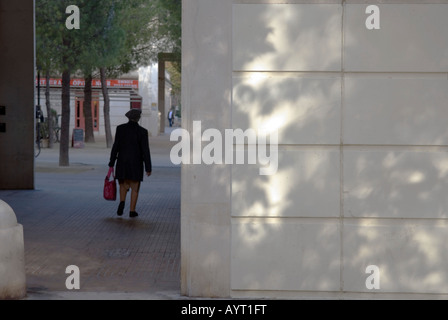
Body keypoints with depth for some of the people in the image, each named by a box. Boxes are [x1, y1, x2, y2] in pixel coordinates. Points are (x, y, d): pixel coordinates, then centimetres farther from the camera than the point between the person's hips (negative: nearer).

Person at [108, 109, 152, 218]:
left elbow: (115, 146, -3)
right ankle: (132, 211, 9)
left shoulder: (120, 128, -3)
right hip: (136, 163, -2)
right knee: (135, 187, 10)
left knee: (124, 185, 18)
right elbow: (145, 151, -8)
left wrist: (111, 163, 3)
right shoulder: (142, 131, -8)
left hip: (122, 161, 2)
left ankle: (122, 202, -7)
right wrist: (148, 168, -3)